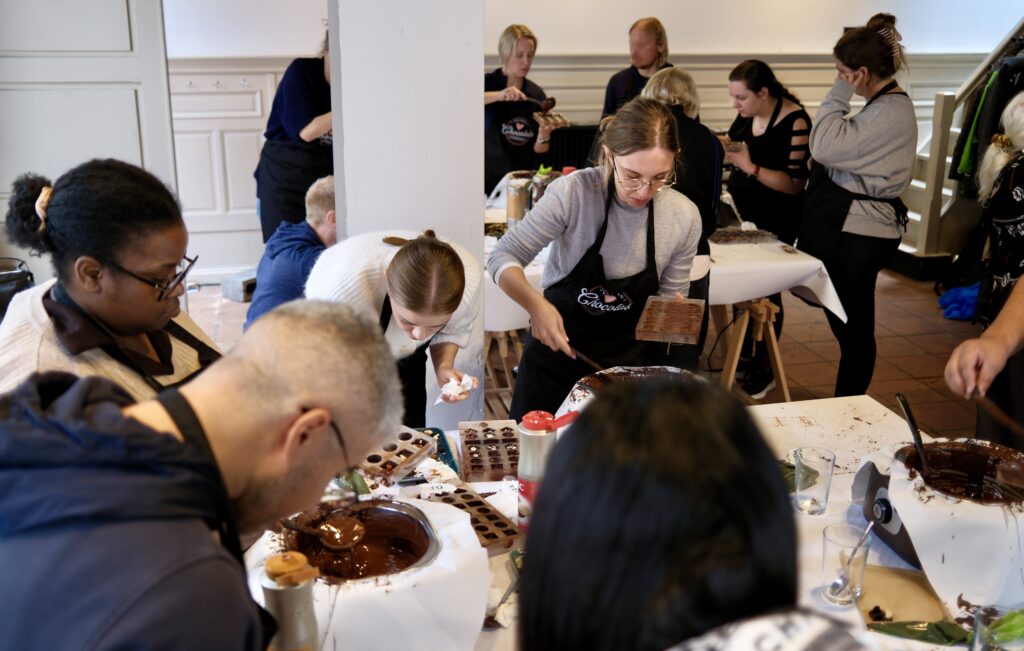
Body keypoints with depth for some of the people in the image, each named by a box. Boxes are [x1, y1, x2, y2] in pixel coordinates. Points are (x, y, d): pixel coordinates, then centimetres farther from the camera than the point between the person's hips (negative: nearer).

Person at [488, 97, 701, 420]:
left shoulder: (684, 216, -12)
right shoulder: (573, 193, -21)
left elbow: (669, 300, 1)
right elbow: (503, 258, -17)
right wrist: (536, 305, -35)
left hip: (630, 357, 2)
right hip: (557, 344, -1)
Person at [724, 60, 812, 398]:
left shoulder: (795, 121, -17)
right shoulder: (745, 116, 2)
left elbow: (795, 183, -20)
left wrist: (750, 167, -25)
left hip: (775, 222, -6)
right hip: (741, 214, 6)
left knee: (765, 292, 0)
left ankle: (763, 370, 13)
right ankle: (742, 356, 18)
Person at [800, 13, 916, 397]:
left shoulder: (891, 112, -18)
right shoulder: (885, 105, 15)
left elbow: (825, 147, -24)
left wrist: (839, 93, -16)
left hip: (857, 237, -10)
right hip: (852, 229, 10)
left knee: (853, 327, 1)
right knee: (848, 324, 16)